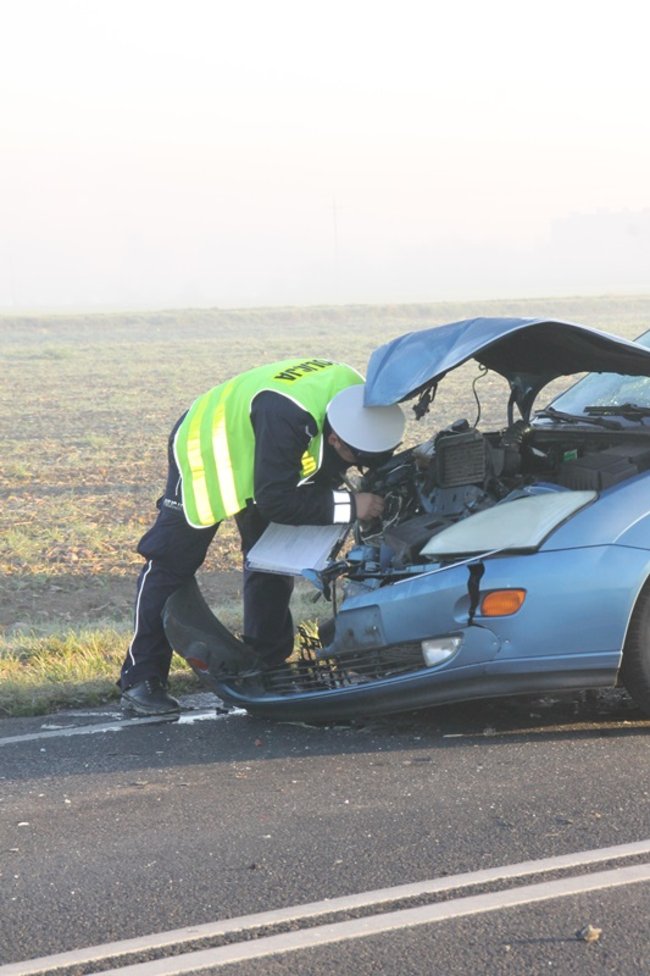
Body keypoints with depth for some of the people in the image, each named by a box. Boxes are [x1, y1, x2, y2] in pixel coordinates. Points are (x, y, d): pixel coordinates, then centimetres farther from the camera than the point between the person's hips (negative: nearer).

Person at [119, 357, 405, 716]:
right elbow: (276, 501, -41)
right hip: (206, 448, -7)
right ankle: (140, 680, -1)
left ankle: (266, 668, 19)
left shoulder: (359, 399, -22)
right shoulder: (287, 417, -46)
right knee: (171, 566, -6)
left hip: (258, 457, 7)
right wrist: (348, 505, -40)